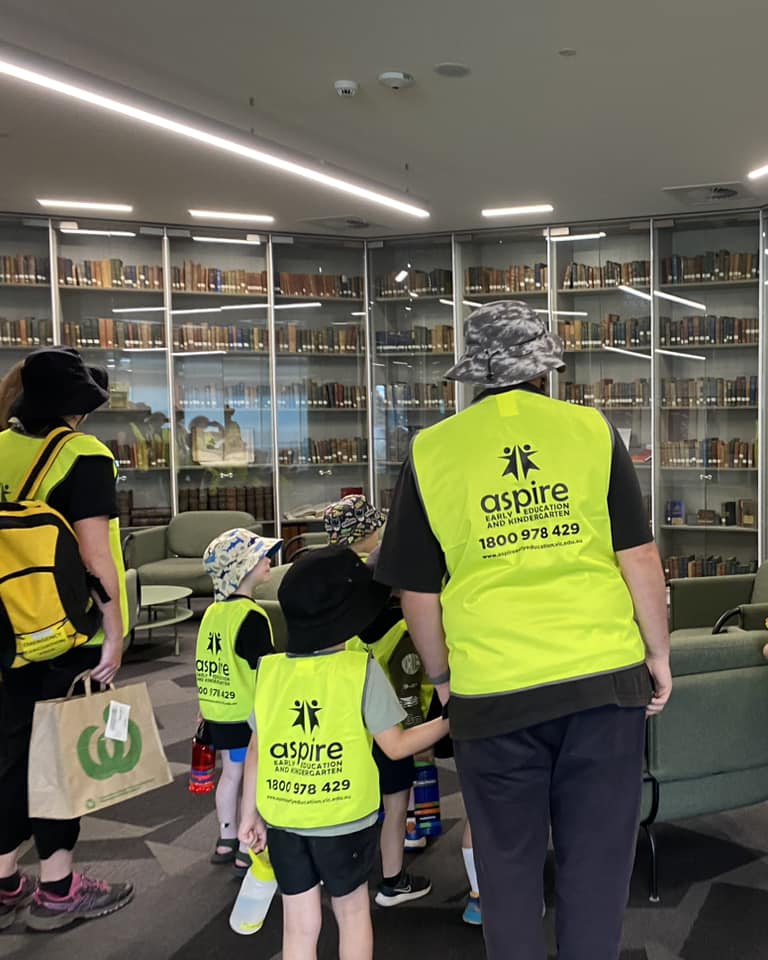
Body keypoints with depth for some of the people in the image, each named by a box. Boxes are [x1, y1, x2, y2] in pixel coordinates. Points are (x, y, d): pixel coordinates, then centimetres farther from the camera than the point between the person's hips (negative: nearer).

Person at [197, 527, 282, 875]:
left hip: (217, 710, 8)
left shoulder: (212, 612, 5)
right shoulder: (251, 616, -20)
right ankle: (249, 852, 12)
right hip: (247, 713, -8)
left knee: (230, 773, 19)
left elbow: (206, 664, 12)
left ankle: (226, 842, 31)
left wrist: (205, 708, 21)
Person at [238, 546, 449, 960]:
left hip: (282, 819, 3)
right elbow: (396, 746, -9)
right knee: (351, 910, 20)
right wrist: (447, 722, 4)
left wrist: (250, 815, 13)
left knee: (299, 924, 14)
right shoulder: (362, 670, -13)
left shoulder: (269, 670, -3)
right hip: (344, 819, -3)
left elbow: (256, 750, 3)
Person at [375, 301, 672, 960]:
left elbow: (418, 592, 2)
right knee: (597, 857, 15)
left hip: (494, 690, 0)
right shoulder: (592, 431, -1)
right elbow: (640, 559, 0)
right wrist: (660, 656, 12)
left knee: (509, 863, 17)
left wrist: (442, 677, 17)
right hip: (606, 678, 1)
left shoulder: (432, 452, -1)